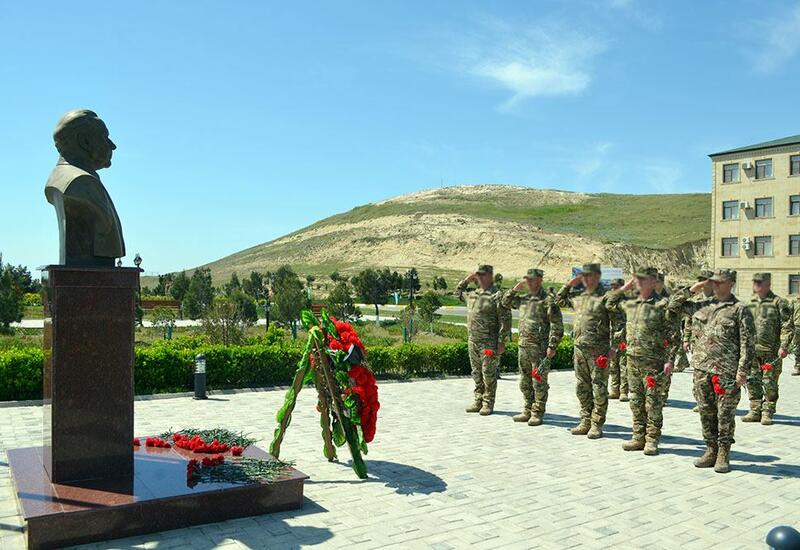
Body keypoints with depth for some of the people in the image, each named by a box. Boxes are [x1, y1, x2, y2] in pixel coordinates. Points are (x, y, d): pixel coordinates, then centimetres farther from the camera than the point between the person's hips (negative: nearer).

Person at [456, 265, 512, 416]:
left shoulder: (497, 296, -10)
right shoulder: (472, 295, 12)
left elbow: (505, 321, -12)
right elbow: (458, 292, 33)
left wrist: (501, 341, -16)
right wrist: (467, 280, 16)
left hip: (489, 343, -7)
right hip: (472, 341, 7)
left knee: (488, 373, 0)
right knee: (476, 373, 13)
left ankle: (488, 403, 9)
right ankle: (478, 401, 23)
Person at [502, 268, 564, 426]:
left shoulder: (548, 300, -9)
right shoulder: (523, 299, 13)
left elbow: (557, 326, -13)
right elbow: (506, 302, 26)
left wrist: (552, 346, -17)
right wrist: (516, 288, 11)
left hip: (540, 348, -7)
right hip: (523, 347, 7)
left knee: (539, 383, 1)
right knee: (525, 383, 14)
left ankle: (538, 414, 9)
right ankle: (527, 411, 24)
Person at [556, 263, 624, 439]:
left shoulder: (606, 297, -7)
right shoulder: (578, 296, 13)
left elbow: (617, 323, -9)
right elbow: (559, 300, 28)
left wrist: (613, 348, -14)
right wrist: (569, 285, 13)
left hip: (598, 350, -7)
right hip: (579, 349, 7)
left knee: (599, 388, 0)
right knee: (582, 388, 13)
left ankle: (597, 425, 8)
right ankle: (586, 421, 23)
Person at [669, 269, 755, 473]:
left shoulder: (740, 309, -2)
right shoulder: (701, 306, 12)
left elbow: (748, 343, -6)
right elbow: (673, 303, 20)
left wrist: (743, 371, -12)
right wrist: (692, 289, 8)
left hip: (726, 372, -5)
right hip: (701, 368, 5)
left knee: (725, 414, 2)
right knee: (706, 412, 10)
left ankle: (723, 455, 13)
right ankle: (711, 451, 22)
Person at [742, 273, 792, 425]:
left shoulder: (779, 303, -2)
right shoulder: (749, 303, 13)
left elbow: (786, 326, -7)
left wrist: (783, 346, -15)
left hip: (771, 352, -5)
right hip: (751, 350, 5)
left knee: (770, 384, 0)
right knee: (753, 383, 8)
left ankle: (767, 413, 11)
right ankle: (755, 411, 18)